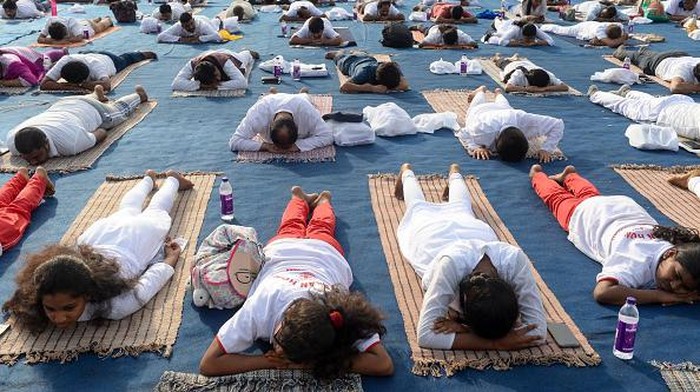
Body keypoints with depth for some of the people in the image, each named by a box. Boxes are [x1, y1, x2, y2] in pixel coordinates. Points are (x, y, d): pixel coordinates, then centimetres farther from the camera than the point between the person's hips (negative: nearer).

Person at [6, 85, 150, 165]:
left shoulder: (71, 142, -51)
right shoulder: (11, 139, -38)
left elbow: (103, 133, -31)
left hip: (91, 110, -3)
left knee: (119, 109, 33)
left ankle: (139, 95, 61)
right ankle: (98, 94, 70)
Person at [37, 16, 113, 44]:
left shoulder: (71, 22, -51)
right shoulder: (50, 21, -41)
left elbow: (79, 38, -58)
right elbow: (39, 39, -42)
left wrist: (65, 40, -65)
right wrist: (53, 41, -58)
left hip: (86, 26, -4)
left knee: (100, 26, 32)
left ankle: (108, 19, 67)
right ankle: (98, 19, 73)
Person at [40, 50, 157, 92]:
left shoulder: (96, 66, -55)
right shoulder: (65, 61, -46)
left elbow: (107, 85, -73)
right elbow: (44, 84, -46)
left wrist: (82, 85, -62)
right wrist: (68, 86, -59)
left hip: (109, 59, -1)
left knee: (125, 59, 34)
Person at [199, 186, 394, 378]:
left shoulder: (340, 315, -50)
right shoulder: (261, 305, -50)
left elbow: (385, 365, -51)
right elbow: (208, 364, -46)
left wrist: (315, 363, -54)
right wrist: (270, 362, -52)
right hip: (282, 248, 0)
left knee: (320, 229, 38)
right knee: (291, 227, 37)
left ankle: (323, 199, 64)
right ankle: (299, 198, 63)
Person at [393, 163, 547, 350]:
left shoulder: (515, 259, -52)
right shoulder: (451, 263, -57)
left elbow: (539, 329, -49)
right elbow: (426, 334, -56)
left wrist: (464, 330, -57)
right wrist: (496, 343, -63)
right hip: (430, 229, -1)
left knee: (458, 206, 41)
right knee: (418, 205, 37)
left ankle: (454, 172, 70)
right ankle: (406, 172, 66)